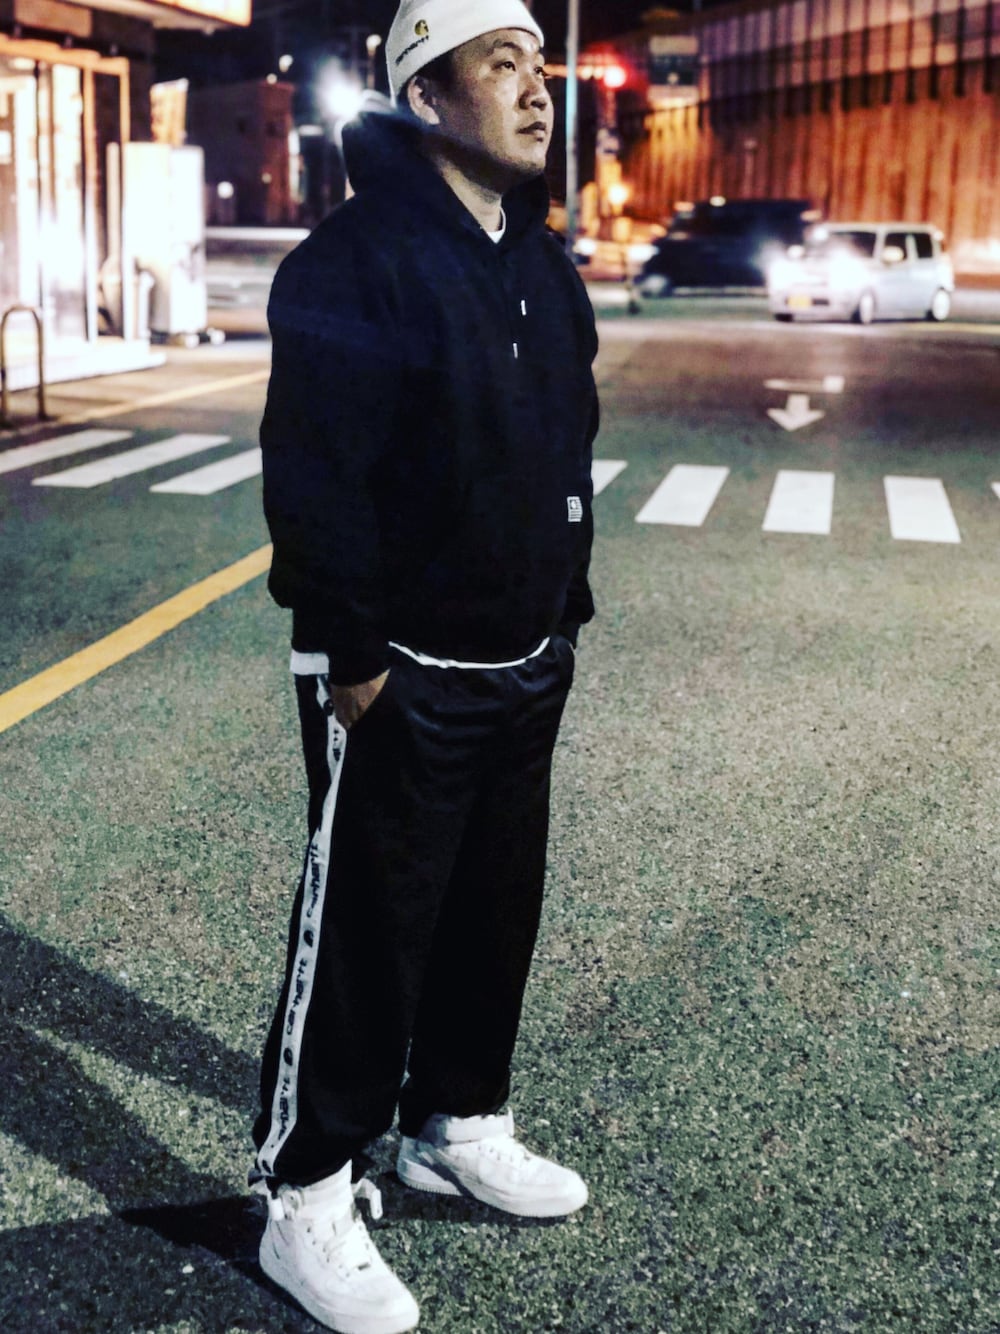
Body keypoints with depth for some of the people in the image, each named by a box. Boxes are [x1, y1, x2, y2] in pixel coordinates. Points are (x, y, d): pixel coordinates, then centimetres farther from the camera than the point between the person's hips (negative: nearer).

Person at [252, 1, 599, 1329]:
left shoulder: (541, 262, 10)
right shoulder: (355, 262, -17)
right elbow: (314, 478, -20)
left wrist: (565, 611, 16)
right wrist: (351, 656, -20)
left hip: (524, 668, 8)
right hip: (401, 676, -8)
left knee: (495, 911, 18)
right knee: (364, 936, 1)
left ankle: (456, 1127, 37)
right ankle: (308, 1201, 17)